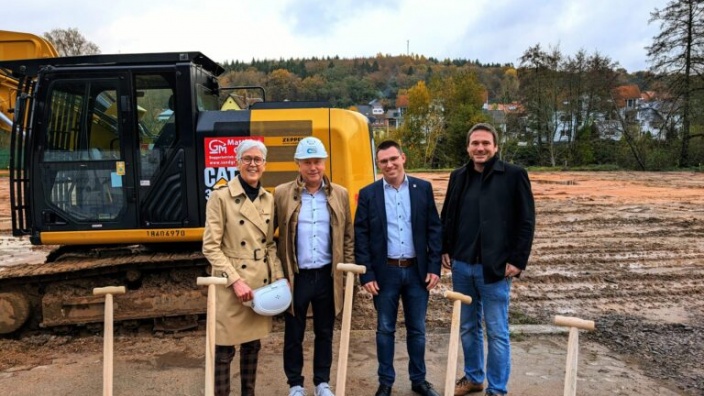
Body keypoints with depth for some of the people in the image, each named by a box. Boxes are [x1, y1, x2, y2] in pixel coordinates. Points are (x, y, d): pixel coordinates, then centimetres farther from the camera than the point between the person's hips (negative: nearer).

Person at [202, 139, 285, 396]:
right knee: (224, 348, 3)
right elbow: (210, 247, -12)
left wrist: (277, 277, 2)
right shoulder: (221, 196, -9)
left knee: (253, 343, 17)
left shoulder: (268, 199, 8)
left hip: (261, 282, 6)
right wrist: (235, 280, -19)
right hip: (231, 285, -5)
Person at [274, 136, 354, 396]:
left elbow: (348, 236, 7)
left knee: (325, 333, 15)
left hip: (327, 276, 2)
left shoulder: (340, 194, 2)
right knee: (294, 334, 12)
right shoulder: (282, 194, -4)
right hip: (295, 276, -1)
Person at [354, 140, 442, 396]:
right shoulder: (368, 194, -2)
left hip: (417, 270, 1)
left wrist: (435, 267, -4)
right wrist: (366, 275, -8)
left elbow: (434, 229, 2)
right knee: (385, 329, 11)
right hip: (385, 272, -1)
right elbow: (361, 236, -3)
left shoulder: (423, 188, 1)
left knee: (417, 329, 13)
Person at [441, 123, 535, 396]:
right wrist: (445, 250, 7)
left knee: (497, 332, 6)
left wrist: (517, 261, -10)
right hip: (461, 266, 5)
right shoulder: (458, 176, 8)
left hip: (494, 268, -4)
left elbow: (526, 221, -7)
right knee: (467, 327, 17)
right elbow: (447, 216, 14)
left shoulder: (514, 176, -6)